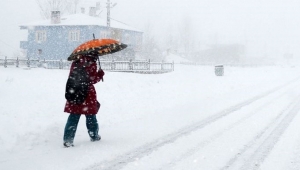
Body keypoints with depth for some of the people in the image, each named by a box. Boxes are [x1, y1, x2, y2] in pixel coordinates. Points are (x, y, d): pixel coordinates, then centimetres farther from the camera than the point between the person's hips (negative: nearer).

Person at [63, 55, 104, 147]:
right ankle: (94, 135, 26)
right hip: (87, 93, -5)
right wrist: (100, 75, 4)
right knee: (91, 115, 12)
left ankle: (68, 139, -2)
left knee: (73, 116, 5)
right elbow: (92, 79, -11)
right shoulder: (91, 64, -10)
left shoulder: (76, 62, 9)